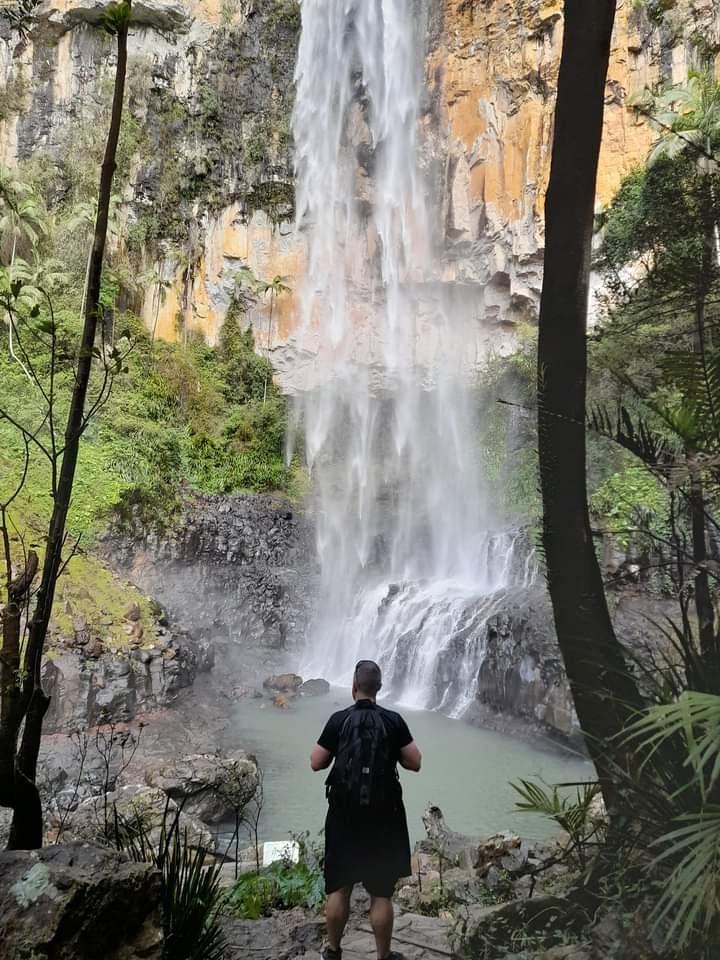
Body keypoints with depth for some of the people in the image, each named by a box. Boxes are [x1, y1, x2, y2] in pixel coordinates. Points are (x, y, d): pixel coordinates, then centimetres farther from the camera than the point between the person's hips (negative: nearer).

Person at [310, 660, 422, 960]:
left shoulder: (339, 720, -7)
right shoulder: (393, 720, -8)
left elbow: (316, 763, -3)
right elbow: (415, 763, -6)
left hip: (344, 815, 1)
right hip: (383, 815, -1)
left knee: (339, 887, 16)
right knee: (381, 893, 9)